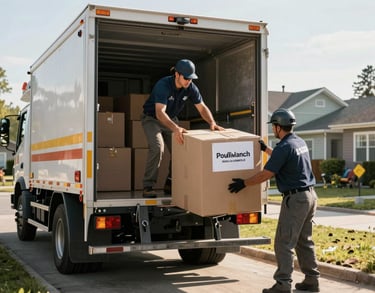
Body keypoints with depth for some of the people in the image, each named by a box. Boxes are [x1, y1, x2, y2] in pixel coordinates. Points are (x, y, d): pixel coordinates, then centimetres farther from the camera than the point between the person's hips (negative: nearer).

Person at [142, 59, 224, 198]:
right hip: (152, 118, -6)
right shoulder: (163, 85, -33)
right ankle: (147, 186, -17)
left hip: (171, 119, 6)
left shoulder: (191, 87, -15)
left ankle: (170, 185, 11)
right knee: (157, 148, -25)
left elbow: (202, 108, -9)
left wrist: (212, 122, -29)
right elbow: (160, 112, -44)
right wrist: (175, 128, -60)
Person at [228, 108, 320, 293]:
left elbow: (266, 174, -15)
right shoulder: (300, 142, 12)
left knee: (284, 243, -5)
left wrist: (244, 183, -4)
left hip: (295, 198, -9)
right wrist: (265, 149, 37)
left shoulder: (283, 147, -16)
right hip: (310, 195, 9)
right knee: (304, 241, 16)